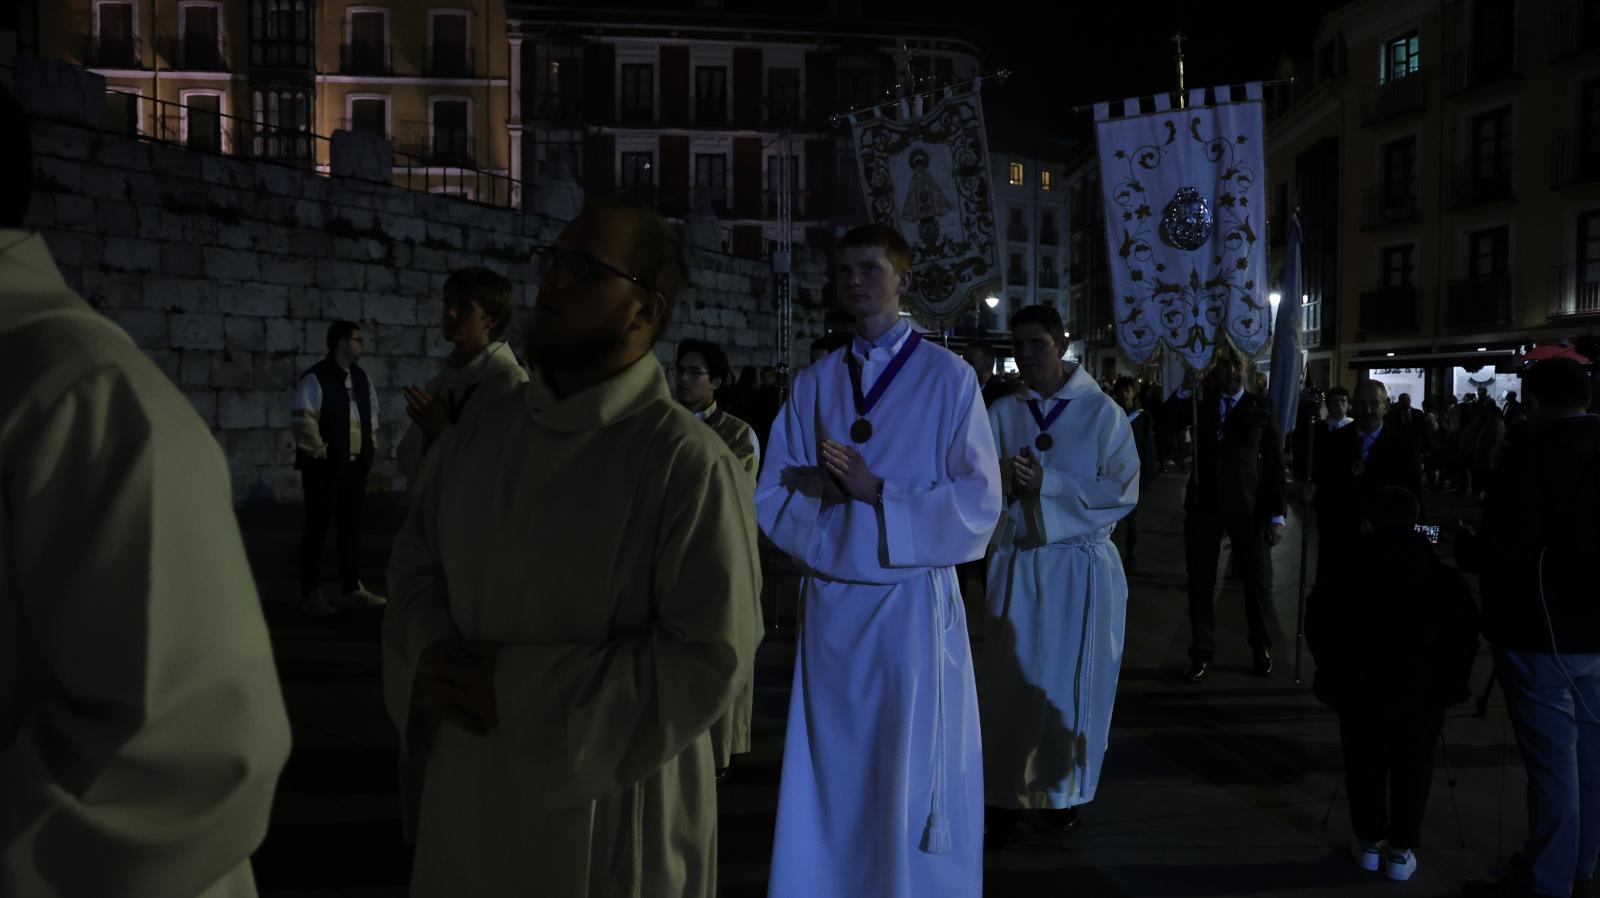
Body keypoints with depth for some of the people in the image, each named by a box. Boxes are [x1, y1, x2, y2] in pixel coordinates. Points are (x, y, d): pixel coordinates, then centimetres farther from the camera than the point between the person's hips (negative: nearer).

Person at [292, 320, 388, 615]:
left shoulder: (361, 377, 12)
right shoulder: (316, 378, -12)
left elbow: (372, 415, 22)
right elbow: (301, 419, -19)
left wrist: (372, 447, 14)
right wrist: (319, 451, -15)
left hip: (356, 464, 7)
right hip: (326, 466, -7)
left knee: (352, 525, 12)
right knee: (318, 527, 0)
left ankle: (352, 589, 21)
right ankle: (311, 594, 7)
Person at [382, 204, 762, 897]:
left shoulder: (689, 466, -19)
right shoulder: (484, 430, 1)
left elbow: (711, 659, -20)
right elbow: (416, 564, 10)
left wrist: (517, 691, -19)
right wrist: (433, 656, -11)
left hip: (603, 815, -5)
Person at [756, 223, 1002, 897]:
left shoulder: (948, 376, -3)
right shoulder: (814, 383, 8)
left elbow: (980, 505, -7)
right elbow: (771, 499, 8)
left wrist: (875, 492, -14)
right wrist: (830, 487, -11)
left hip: (914, 605, -3)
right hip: (830, 607, 3)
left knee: (913, 785, 5)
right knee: (831, 781, 11)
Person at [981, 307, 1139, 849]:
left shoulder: (1102, 412, -3)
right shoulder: (1002, 414, 4)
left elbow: (1124, 491, -10)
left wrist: (1047, 483, -19)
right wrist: (1005, 479, -22)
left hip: (1081, 568, -1)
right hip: (1017, 566, 2)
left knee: (1072, 684, 8)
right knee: (1012, 683, 1)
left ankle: (1064, 791, 25)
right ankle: (1005, 797, 9)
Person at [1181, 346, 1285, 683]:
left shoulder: (1261, 408, 3)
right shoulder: (1200, 401, 10)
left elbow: (1274, 462, 1)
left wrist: (1277, 514, -4)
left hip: (1246, 504, -1)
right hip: (1204, 502, 2)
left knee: (1255, 580, 7)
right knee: (1201, 581, 4)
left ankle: (1262, 648, 26)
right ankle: (1201, 654, 12)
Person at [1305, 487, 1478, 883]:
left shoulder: (1346, 571, -1)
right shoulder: (1439, 575, -3)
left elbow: (1317, 622, 3)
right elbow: (1465, 627, -1)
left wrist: (1335, 669, 17)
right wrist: (1453, 678, 12)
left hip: (1360, 688, 1)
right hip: (1423, 690, 0)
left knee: (1364, 768, 17)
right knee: (1412, 770, 15)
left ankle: (1370, 843, 26)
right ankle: (1401, 850, 19)